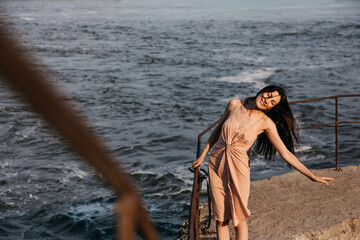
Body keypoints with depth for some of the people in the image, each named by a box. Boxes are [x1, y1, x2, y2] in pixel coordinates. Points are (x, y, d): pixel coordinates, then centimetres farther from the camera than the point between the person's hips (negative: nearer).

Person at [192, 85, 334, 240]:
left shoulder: (266, 123, -9)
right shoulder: (234, 104, -3)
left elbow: (285, 153, -6)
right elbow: (218, 129, 12)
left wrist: (312, 176, -8)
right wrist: (203, 155, 15)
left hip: (237, 168, -2)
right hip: (216, 163, 2)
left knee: (239, 219, 3)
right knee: (220, 219, 6)